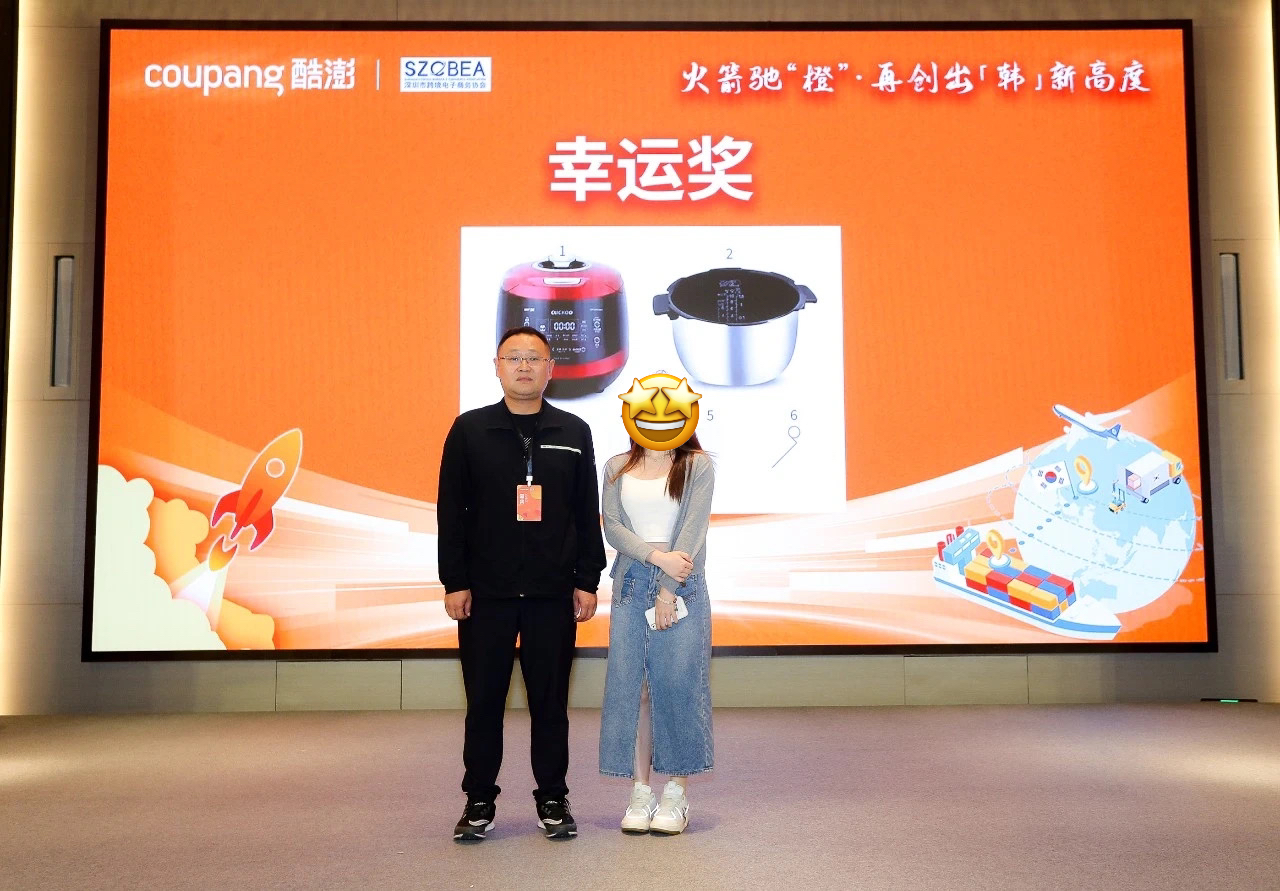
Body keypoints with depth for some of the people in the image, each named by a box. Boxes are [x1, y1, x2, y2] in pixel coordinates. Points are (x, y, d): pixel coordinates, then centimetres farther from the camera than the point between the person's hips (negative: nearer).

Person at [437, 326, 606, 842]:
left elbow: (587, 513, 7)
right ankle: (479, 800, 20)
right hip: (485, 592, -1)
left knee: (550, 700, 8)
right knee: (484, 699, 7)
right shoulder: (469, 430, 2)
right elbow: (451, 511, 1)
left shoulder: (573, 432, 6)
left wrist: (587, 580, 2)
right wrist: (454, 582, -4)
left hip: (553, 593, 1)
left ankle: (553, 799, 21)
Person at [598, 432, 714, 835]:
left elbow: (692, 530, -7)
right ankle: (640, 792, 10)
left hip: (682, 584, -2)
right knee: (631, 685, 2)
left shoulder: (697, 465, 2)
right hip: (631, 582, 3)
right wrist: (659, 557, -14)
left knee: (678, 684, -1)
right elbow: (612, 527, 0)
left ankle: (676, 795, 9)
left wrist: (668, 591, -14)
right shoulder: (617, 468, 11)